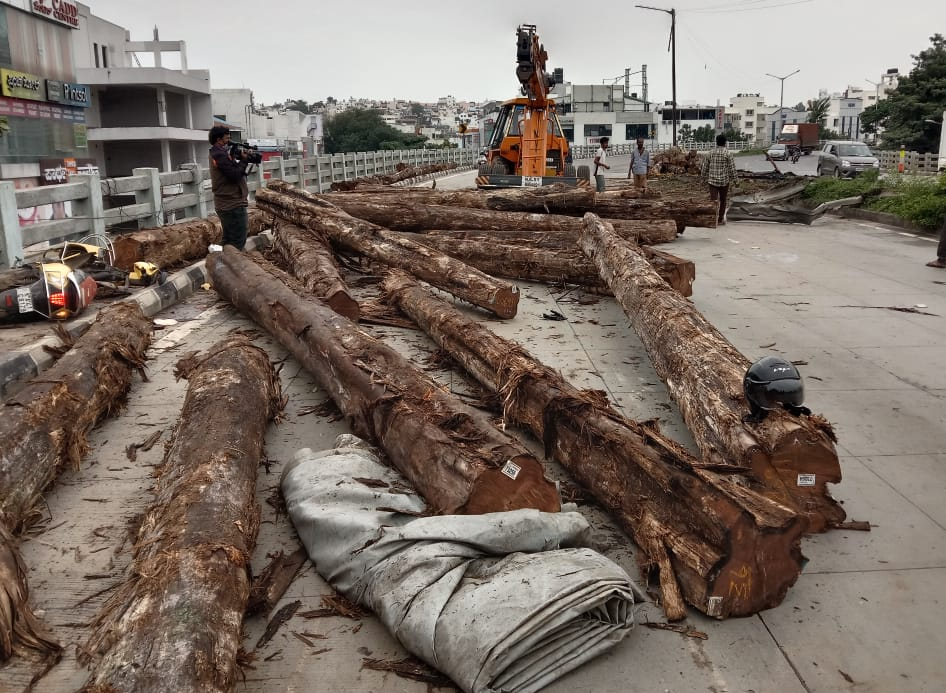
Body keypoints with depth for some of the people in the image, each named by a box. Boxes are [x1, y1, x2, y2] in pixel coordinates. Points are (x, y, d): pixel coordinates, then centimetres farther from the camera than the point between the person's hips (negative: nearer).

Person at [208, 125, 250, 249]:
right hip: (233, 205, -10)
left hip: (225, 205, 10)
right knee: (238, 241, -8)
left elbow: (233, 170, 15)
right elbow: (235, 175, -20)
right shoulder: (220, 155, -15)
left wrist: (240, 159, 1)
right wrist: (244, 160, -9)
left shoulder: (217, 153, 16)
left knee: (229, 240, 14)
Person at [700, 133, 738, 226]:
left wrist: (704, 178, 19)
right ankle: (720, 220, 20)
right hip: (724, 181, -2)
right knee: (723, 201, 13)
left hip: (712, 180, 2)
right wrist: (734, 179, 1)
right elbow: (732, 168, -8)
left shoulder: (711, 153, 3)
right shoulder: (728, 153, -7)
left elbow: (705, 167, 7)